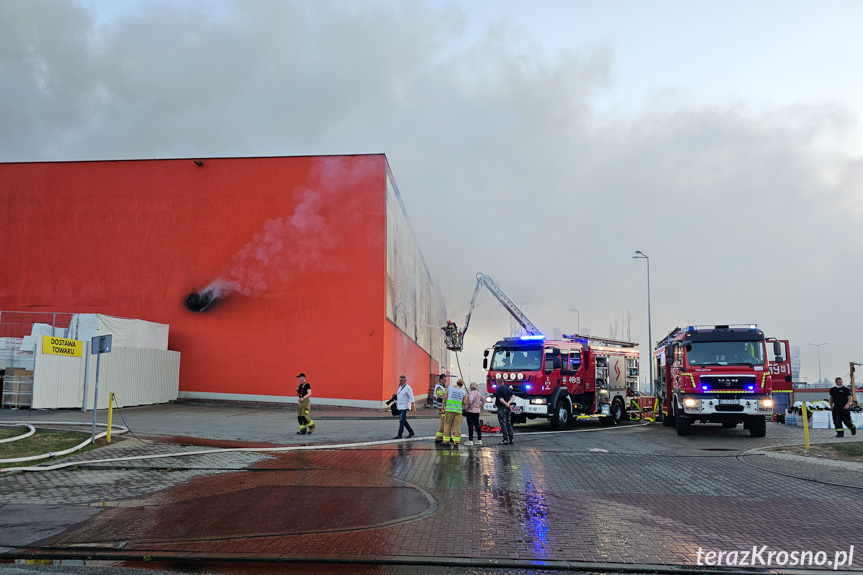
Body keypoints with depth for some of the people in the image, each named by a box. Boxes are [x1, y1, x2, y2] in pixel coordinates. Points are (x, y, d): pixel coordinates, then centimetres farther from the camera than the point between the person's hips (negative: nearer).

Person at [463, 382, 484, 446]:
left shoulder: (471, 393, -13)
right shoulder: (479, 394, 12)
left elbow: (470, 400, -32)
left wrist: (469, 406, -18)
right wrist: (480, 406, 19)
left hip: (471, 411, -8)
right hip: (477, 411, 8)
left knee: (470, 425, -4)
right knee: (477, 425, 12)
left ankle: (470, 440, -4)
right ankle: (479, 440, 13)